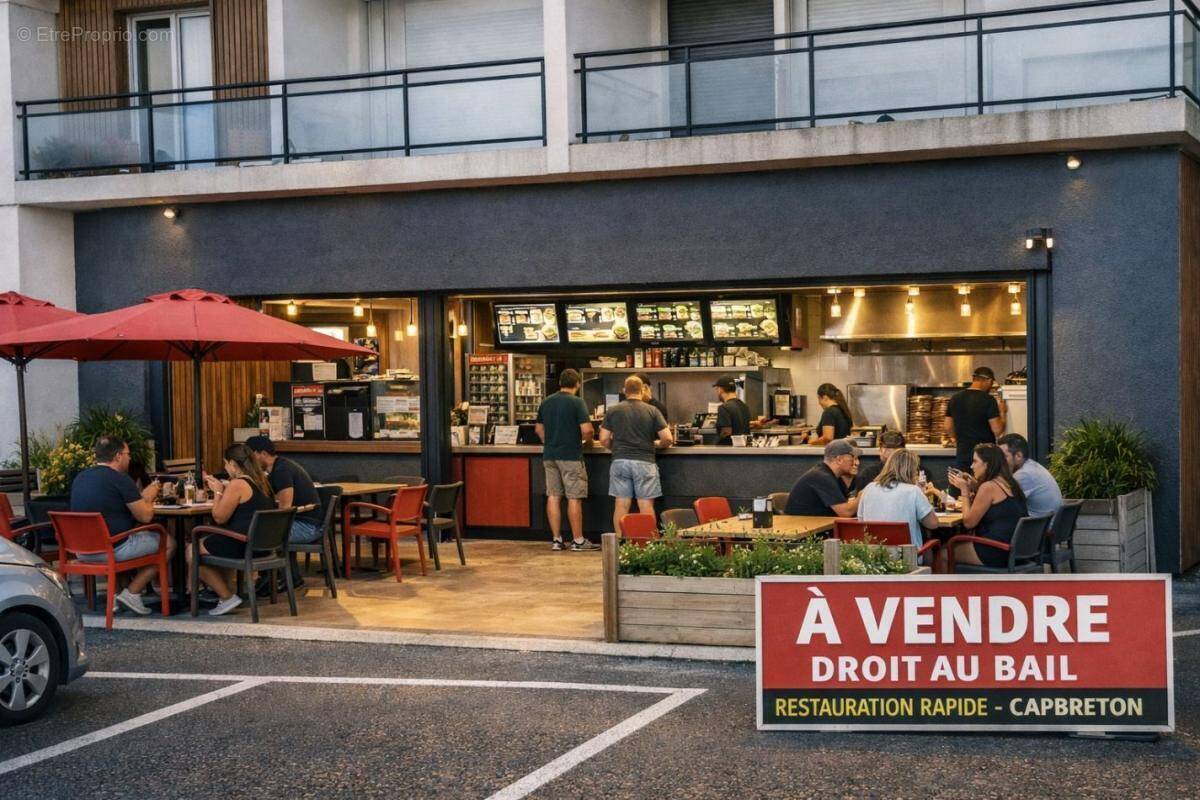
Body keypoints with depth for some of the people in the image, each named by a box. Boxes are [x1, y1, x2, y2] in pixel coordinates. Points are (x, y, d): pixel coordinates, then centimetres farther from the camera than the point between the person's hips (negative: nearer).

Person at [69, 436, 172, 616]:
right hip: (112, 550, -8)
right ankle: (132, 593, 2)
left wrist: (142, 496, 25)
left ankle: (114, 592, 21)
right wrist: (148, 497, 12)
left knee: (140, 532, 31)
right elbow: (145, 516, -9)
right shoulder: (120, 479, -13)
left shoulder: (79, 478, 10)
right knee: (168, 543, 7)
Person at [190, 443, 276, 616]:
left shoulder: (237, 485, -16)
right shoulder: (262, 481, 11)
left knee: (192, 552, 7)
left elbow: (219, 517, -11)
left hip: (242, 546, -10)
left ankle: (227, 597, 4)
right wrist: (219, 487, 26)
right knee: (205, 542, 27)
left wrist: (218, 492, 1)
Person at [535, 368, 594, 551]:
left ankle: (556, 539, 9)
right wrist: (586, 438, 5)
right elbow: (587, 430, -16)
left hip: (549, 455, 6)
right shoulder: (576, 402, -10)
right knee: (574, 498, 0)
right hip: (571, 455, -6)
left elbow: (539, 429, 17)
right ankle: (578, 540, 4)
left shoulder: (546, 402, 9)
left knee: (553, 496, 7)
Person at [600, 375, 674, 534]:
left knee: (621, 505, 4)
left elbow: (604, 440, 4)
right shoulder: (652, 411, 0)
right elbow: (668, 439, -4)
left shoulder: (613, 411, 5)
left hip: (620, 461, 2)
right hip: (644, 462, -2)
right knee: (646, 505, 1)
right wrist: (656, 444, 16)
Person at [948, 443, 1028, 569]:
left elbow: (968, 522, -10)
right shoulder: (1008, 483, 12)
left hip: (998, 553, -9)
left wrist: (964, 490, 0)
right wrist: (974, 487, 13)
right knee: (957, 545, 23)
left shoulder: (989, 487, -15)